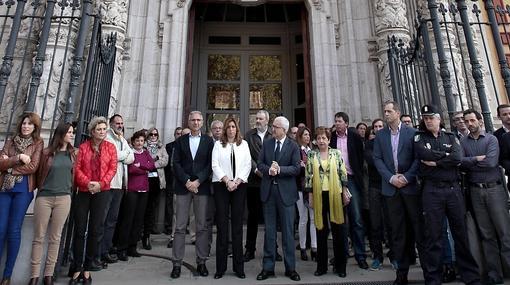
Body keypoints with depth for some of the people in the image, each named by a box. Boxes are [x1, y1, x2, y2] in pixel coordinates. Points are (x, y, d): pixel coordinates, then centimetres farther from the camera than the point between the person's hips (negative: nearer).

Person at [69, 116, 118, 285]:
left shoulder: (110, 147, 5)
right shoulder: (83, 146, 6)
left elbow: (113, 168, -2)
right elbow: (77, 168, -1)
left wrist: (100, 183, -14)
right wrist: (87, 183, -16)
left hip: (102, 192, 0)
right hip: (83, 191, 0)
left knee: (96, 229, 3)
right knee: (80, 230, 4)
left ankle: (88, 267, 16)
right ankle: (77, 268, 14)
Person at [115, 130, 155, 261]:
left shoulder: (146, 153, 16)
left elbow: (152, 166, 1)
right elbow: (130, 169, -13)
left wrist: (139, 165, -10)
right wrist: (145, 169, -4)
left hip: (144, 189, 5)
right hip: (132, 189, -5)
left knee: (139, 219, 7)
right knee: (128, 218, -5)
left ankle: (132, 247, 17)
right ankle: (122, 249, 4)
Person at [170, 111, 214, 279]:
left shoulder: (208, 141, 7)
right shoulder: (180, 141, 10)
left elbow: (210, 164, 0)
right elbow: (176, 164, 2)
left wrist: (197, 181, -11)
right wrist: (186, 181, -10)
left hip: (201, 187, 0)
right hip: (183, 186, 1)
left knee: (202, 227, 4)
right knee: (180, 227, 2)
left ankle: (201, 262, 13)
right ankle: (177, 263, 10)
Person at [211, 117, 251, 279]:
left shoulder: (244, 144, 12)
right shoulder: (218, 144, 9)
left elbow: (247, 165, 4)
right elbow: (215, 165, 0)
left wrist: (237, 182, -8)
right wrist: (227, 181, -11)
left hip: (239, 185, 1)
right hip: (221, 185, -1)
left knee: (238, 225, 2)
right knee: (222, 225, -1)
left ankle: (238, 266, 8)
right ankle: (220, 267, 6)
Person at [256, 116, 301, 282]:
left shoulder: (293, 146, -1)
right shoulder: (266, 144, 8)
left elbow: (296, 169, -8)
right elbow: (260, 164, 4)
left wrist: (279, 169, -19)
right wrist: (269, 170, -15)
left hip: (285, 192, -2)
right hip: (268, 190, 3)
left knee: (288, 230, 6)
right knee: (269, 230, 10)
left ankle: (290, 268, 19)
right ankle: (268, 267, 20)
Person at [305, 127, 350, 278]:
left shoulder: (336, 153, 2)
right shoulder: (311, 155, 3)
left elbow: (343, 173, 2)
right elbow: (308, 176, 2)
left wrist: (345, 192, -1)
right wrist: (310, 195, -2)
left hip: (335, 194, 0)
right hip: (319, 195, 1)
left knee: (338, 229, 6)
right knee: (321, 229, 9)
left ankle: (340, 265, 21)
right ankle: (321, 265, 20)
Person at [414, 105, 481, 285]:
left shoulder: (451, 137, 13)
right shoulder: (419, 137, 8)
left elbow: (458, 158, -5)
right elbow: (424, 154, -12)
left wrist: (435, 161, -9)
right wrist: (446, 154, -2)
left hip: (453, 189, 2)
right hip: (432, 190, -2)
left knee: (461, 233, 9)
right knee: (433, 235, 1)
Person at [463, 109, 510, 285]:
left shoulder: (491, 139, 1)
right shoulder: (462, 142, 7)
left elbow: (491, 161, -14)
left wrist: (469, 161, -5)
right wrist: (477, 159, -11)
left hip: (494, 188, -2)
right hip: (475, 191, 2)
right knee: (486, 234, 8)